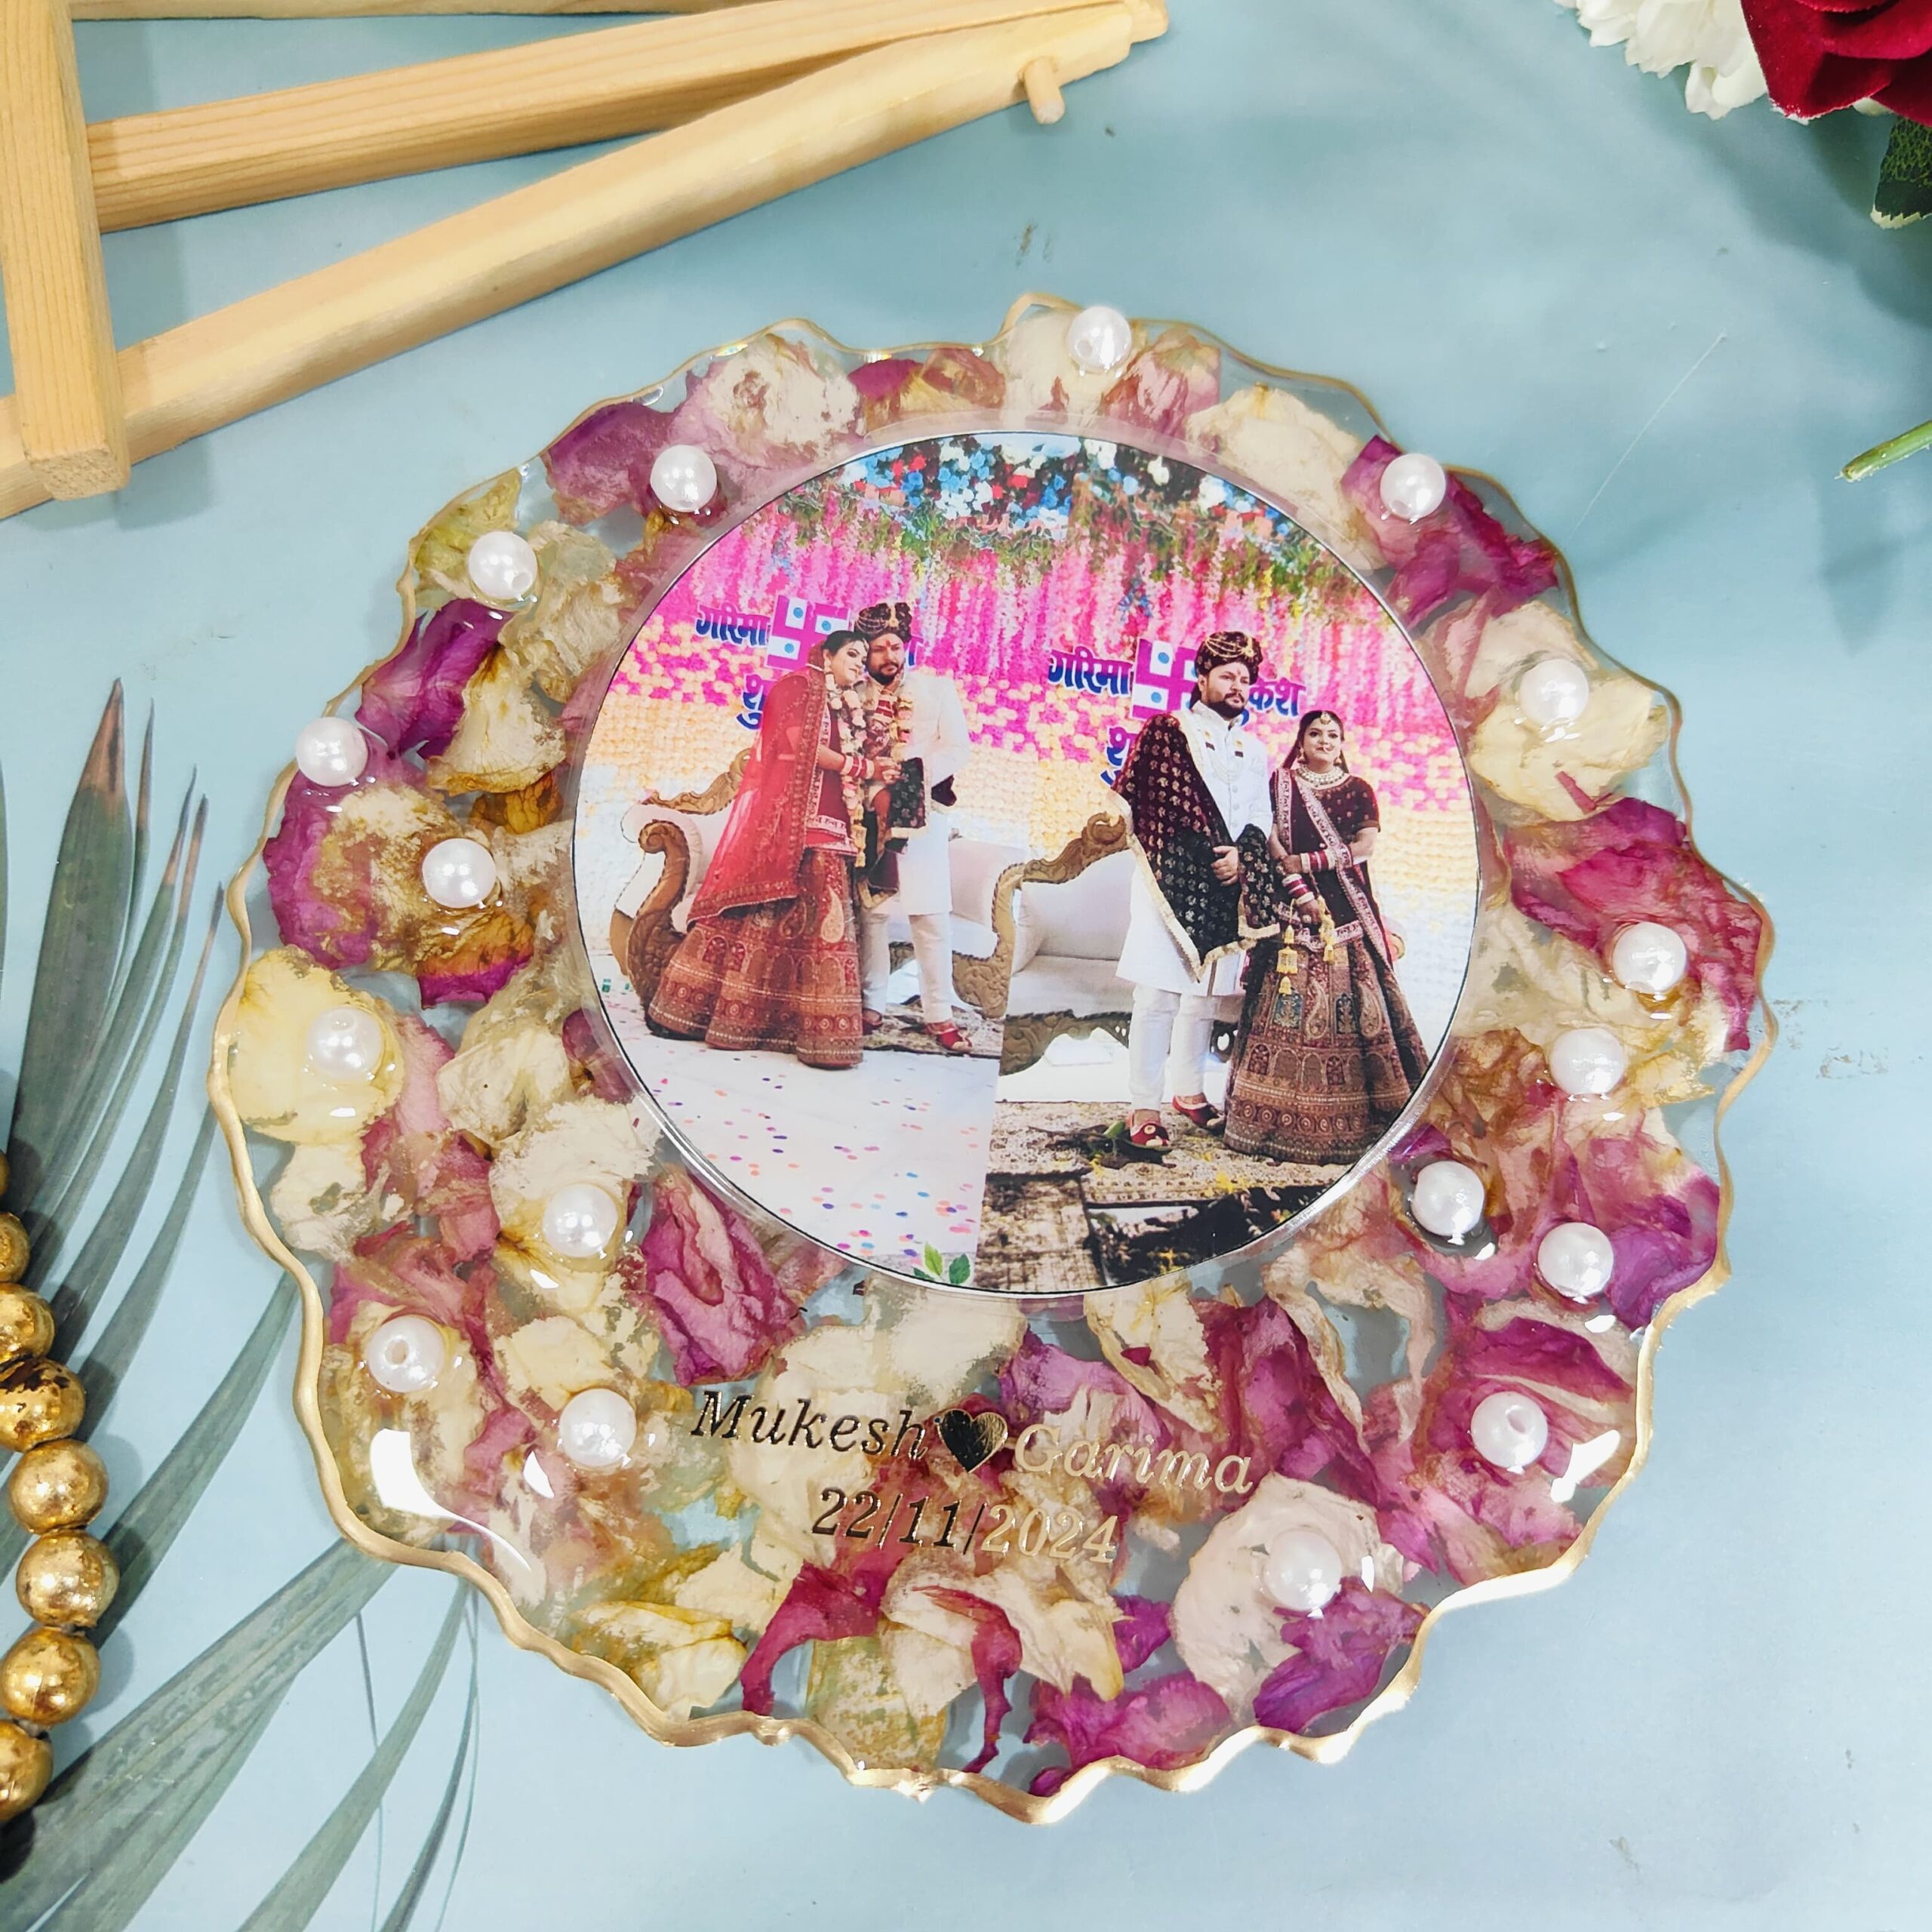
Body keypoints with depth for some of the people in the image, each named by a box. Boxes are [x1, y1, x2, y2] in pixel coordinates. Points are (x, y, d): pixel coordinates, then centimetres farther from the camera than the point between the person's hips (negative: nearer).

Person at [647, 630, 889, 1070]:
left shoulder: (849, 709, 25)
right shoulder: (796, 686, 2)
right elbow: (802, 747, -10)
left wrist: (873, 774, 0)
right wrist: (863, 767, -5)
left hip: (827, 830, 8)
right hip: (786, 820, -8)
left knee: (820, 922, -1)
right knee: (761, 915, -9)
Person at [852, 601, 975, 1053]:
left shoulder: (937, 688, 9)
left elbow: (957, 748, 1)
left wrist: (913, 778, -13)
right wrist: (876, 791, -17)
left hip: (924, 817, 0)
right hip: (867, 816, 0)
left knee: (931, 916, -3)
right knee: (870, 912, 1)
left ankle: (939, 1014, 0)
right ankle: (872, 1006, 11)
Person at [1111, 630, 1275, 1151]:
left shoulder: (1254, 753, 19)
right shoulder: (1168, 730, 2)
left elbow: (1261, 821, 14)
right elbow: (1132, 796, -4)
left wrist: (1241, 854, -7)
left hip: (1224, 890, 6)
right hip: (1171, 881, -6)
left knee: (1206, 991, 12)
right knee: (1158, 994, -9)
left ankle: (1188, 1088, 25)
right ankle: (1144, 1107, -7)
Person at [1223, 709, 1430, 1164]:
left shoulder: (1359, 790, 10)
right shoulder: (1281, 784, 11)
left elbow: (1364, 846, -1)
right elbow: (1269, 835, 1)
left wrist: (1307, 862, -8)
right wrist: (1289, 876, -14)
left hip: (1346, 908, 0)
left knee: (1351, 997, -5)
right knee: (1286, 998, -5)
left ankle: (1350, 1116, -1)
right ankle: (1283, 1111, -2)